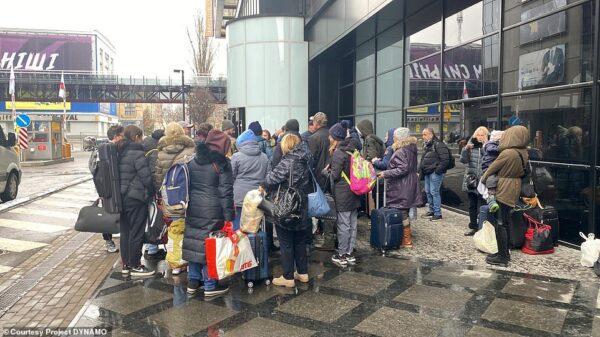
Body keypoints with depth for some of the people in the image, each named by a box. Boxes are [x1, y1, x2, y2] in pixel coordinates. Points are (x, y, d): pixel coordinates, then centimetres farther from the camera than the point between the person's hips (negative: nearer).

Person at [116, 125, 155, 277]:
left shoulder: (119, 152, 8)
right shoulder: (137, 153, -16)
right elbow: (146, 177, -17)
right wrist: (151, 193, -1)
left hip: (121, 198, 8)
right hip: (136, 199, -8)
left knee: (125, 232, 16)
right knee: (136, 233, 2)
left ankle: (126, 264, 25)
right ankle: (135, 266, 11)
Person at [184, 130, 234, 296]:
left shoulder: (192, 161, 9)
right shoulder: (222, 163, -9)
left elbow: (187, 185, 13)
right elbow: (226, 192, -11)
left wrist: (188, 206, 19)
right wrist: (228, 216, -9)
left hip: (193, 209, 6)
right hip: (212, 211, -6)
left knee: (194, 243, 13)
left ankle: (192, 282, 24)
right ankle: (210, 285, 11)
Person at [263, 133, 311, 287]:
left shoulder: (288, 161, -18)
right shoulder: (304, 161, 5)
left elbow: (271, 179, -22)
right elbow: (308, 184, 9)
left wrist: (265, 188, -3)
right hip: (302, 210, 7)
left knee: (286, 244, 4)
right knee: (300, 242, 18)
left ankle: (288, 277, 12)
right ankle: (303, 273, 28)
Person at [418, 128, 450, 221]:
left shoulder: (438, 144, -13)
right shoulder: (427, 145, 17)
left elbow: (445, 160, -19)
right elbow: (423, 159, 26)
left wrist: (438, 170, -20)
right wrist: (420, 170, 15)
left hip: (435, 173, -10)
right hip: (428, 173, 10)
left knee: (434, 192, -8)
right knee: (428, 191, 14)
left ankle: (438, 214, -2)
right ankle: (432, 211, 26)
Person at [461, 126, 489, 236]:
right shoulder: (470, 146, 9)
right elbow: (463, 160, 1)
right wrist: (466, 149, -15)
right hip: (471, 180, 4)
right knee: (472, 205, 13)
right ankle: (473, 227, 24)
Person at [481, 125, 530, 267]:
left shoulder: (508, 153, -20)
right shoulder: (524, 154, 3)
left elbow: (492, 168, -8)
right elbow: (523, 172, 12)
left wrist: (483, 179, 8)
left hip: (504, 190, -8)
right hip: (514, 189, 8)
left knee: (500, 224, -1)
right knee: (506, 222, 17)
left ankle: (502, 257, 3)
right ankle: (505, 253, 26)